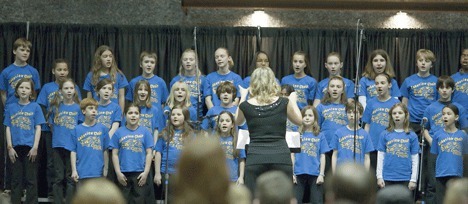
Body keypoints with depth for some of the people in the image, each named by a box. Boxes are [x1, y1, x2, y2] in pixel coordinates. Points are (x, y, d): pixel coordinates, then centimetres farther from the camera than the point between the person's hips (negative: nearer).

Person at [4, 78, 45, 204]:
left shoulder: (35, 107, 3)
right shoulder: (10, 107, 8)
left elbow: (38, 128, 0)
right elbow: (8, 128, 7)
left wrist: (35, 147, -8)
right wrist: (9, 147, -2)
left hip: (30, 147, -2)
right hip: (15, 147, 2)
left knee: (31, 179, 1)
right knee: (16, 179, 7)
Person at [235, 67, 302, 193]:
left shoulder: (246, 106, 2)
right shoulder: (284, 103, 2)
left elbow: (238, 122, 25)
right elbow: (299, 121, 20)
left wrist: (243, 97, 34)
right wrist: (293, 101, 35)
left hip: (255, 158, 0)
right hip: (281, 157, 1)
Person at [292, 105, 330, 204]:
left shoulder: (320, 136, 5)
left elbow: (322, 156, 5)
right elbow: (292, 155, 6)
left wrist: (321, 174, -2)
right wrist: (292, 173, 0)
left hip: (315, 174, 0)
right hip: (299, 173, 0)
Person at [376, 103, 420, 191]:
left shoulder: (412, 136, 3)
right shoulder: (385, 134, 5)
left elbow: (415, 159, 3)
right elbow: (380, 157, 6)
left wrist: (413, 179, -2)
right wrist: (379, 177, 0)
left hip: (405, 179, -1)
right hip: (388, 178, 1)